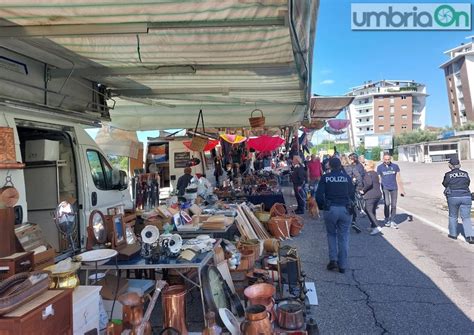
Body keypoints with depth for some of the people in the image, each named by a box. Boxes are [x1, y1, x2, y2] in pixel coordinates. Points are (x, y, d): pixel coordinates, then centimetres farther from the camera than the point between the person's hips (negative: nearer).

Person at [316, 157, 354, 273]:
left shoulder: (325, 178, -1)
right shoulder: (347, 177, 3)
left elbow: (319, 195, -4)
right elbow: (352, 194, 6)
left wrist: (321, 206, 12)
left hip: (330, 209, -1)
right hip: (345, 209, 1)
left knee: (331, 234, 19)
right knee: (343, 237, 10)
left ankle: (333, 259, 8)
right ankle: (342, 265, 12)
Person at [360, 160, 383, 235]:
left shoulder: (368, 174, -11)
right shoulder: (375, 173, 15)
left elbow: (369, 183, -25)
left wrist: (363, 190, -12)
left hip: (370, 195, -9)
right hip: (378, 194, 9)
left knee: (369, 211, -6)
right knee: (372, 211, 18)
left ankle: (377, 227, -13)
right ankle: (373, 226, 25)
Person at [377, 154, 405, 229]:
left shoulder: (395, 166, 4)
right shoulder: (380, 167, 1)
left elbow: (398, 178, 7)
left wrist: (401, 189, 6)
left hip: (394, 188, 2)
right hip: (385, 188, -2)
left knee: (393, 205, 4)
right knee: (387, 203, -15)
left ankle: (392, 221, 16)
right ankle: (387, 220, 5)